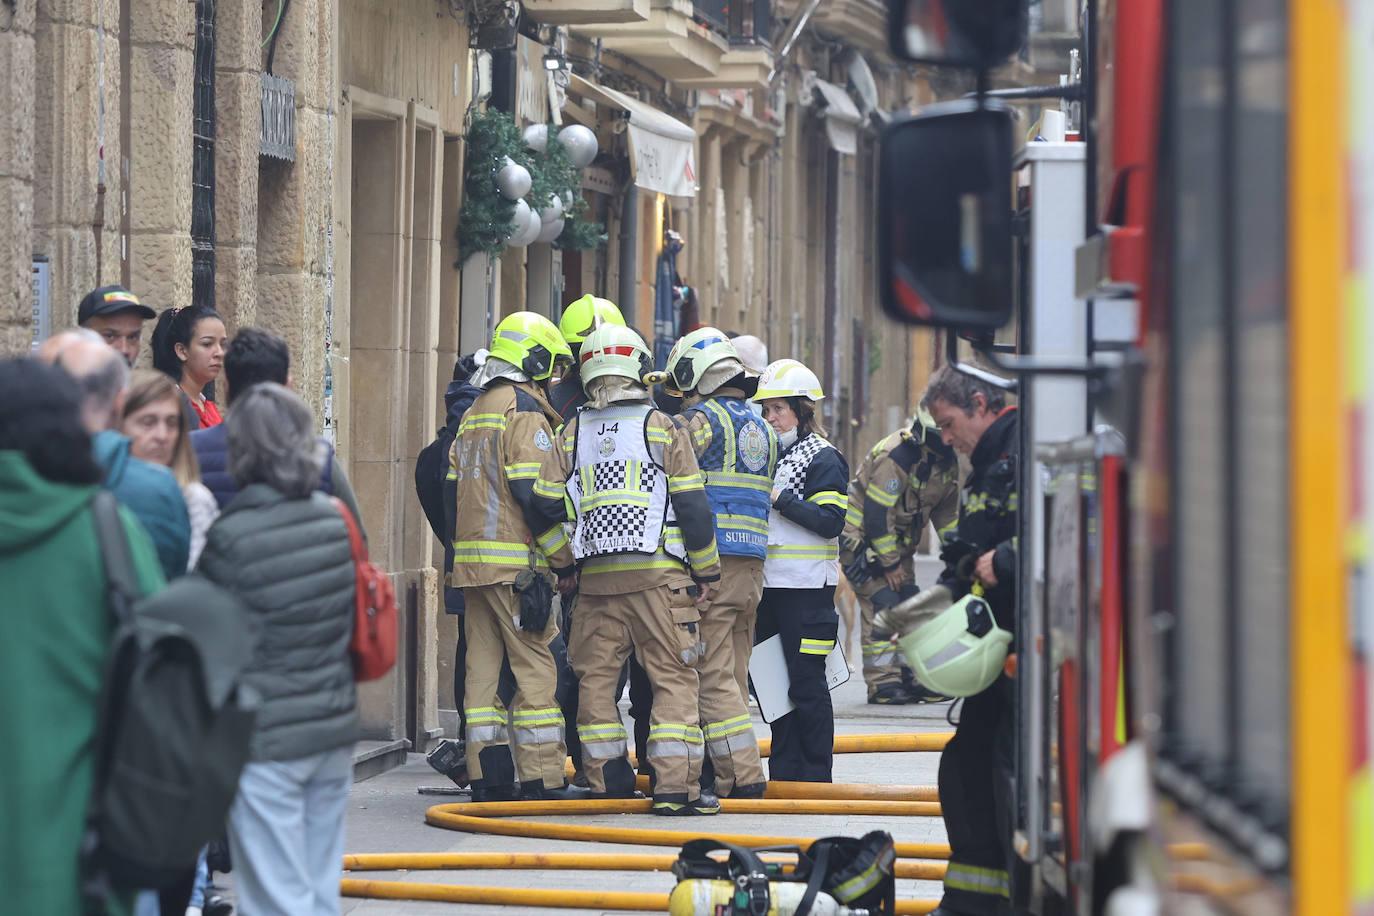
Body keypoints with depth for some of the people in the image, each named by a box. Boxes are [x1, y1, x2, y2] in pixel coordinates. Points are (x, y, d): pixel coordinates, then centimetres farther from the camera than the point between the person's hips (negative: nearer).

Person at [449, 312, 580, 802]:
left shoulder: (473, 414, 19)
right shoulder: (525, 412, -9)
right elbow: (535, 496, -15)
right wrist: (564, 559, -9)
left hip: (470, 560, 8)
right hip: (516, 563, -8)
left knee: (483, 665, 7)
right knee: (536, 668, -5)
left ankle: (488, 777, 6)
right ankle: (540, 778, -8)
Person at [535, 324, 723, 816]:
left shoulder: (572, 434, 8)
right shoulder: (662, 428, 0)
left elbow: (546, 504, 7)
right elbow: (692, 504, -2)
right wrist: (706, 573, 6)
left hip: (596, 574, 3)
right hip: (658, 572, -3)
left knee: (596, 676, 12)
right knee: (673, 675, -2)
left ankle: (608, 782, 12)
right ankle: (676, 787, -9)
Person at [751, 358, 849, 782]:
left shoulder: (823, 458, -6)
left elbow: (830, 522, -16)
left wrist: (780, 499, -18)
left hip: (806, 587, -8)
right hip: (769, 584, 8)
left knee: (806, 683, -5)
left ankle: (815, 774, 0)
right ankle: (785, 768, 14)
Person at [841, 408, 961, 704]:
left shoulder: (947, 461, 1)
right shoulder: (896, 455, -27)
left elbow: (946, 512, 16)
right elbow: (877, 512, -25)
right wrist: (889, 563, -19)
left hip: (897, 542, 9)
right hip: (861, 535, -9)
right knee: (881, 606, -15)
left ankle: (912, 679, 11)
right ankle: (881, 683, -15)